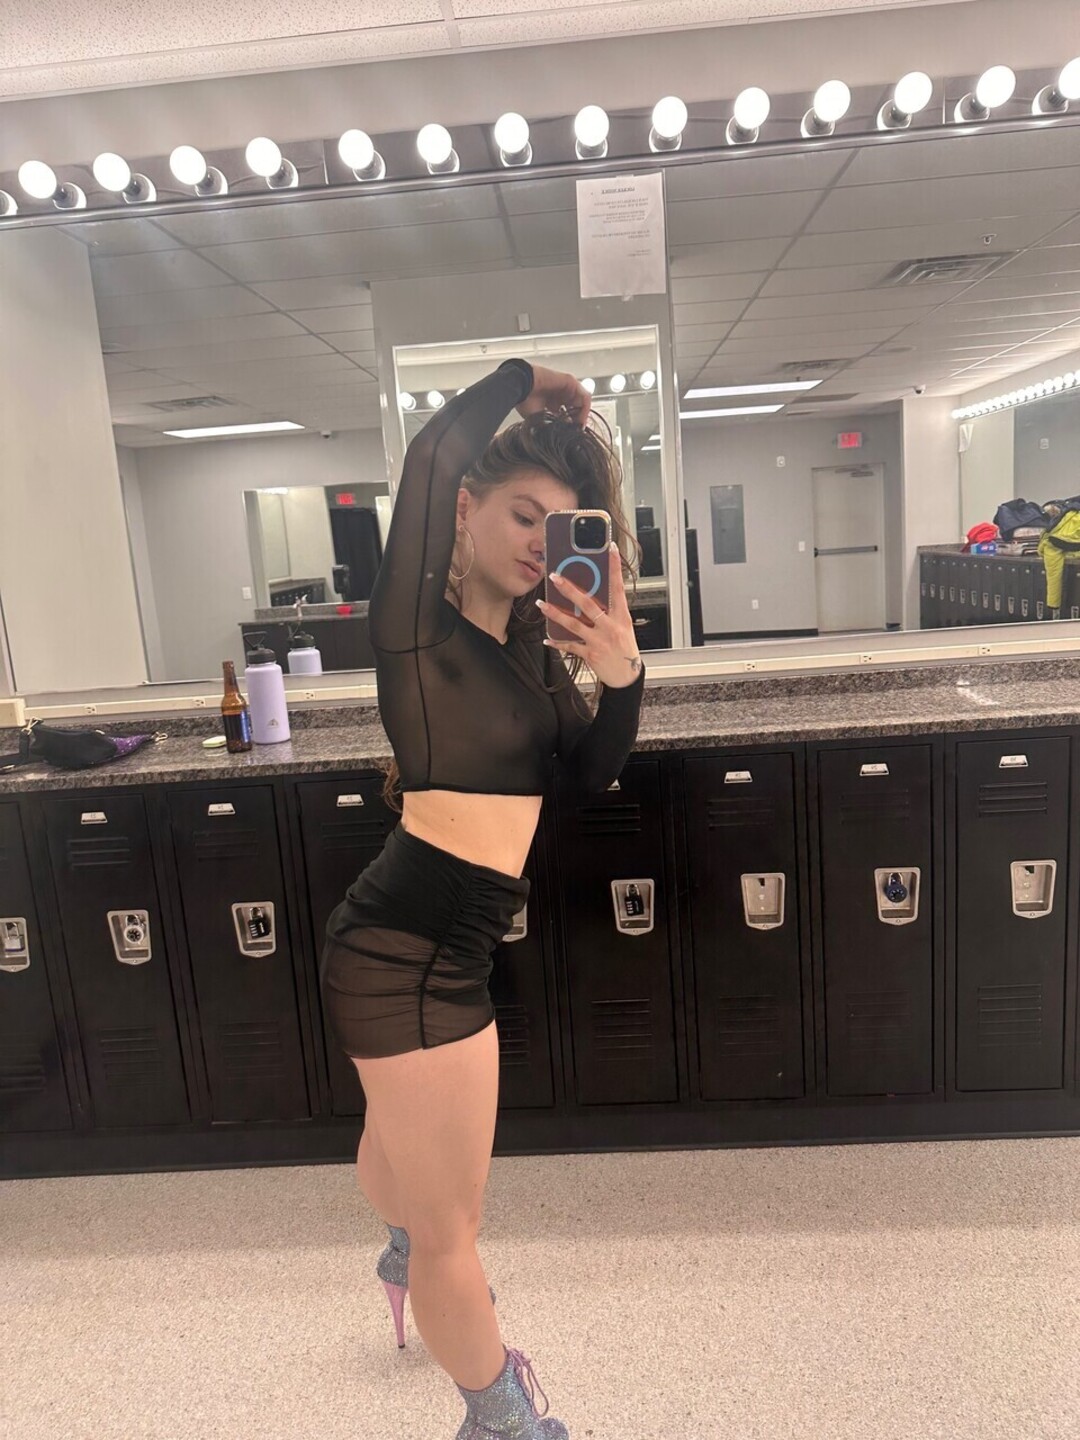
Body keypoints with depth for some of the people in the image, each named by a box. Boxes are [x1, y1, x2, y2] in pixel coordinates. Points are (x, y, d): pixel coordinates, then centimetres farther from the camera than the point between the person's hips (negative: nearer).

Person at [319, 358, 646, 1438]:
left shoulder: (530, 647, 6)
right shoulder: (415, 624, -16)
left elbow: (595, 771, 2)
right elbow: (433, 453, -30)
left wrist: (622, 676, -16)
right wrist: (523, 381, -12)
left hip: (442, 942, 9)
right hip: (406, 950, -9)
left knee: (399, 1141, 37)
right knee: (451, 1225, 10)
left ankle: (409, 1260, 65)